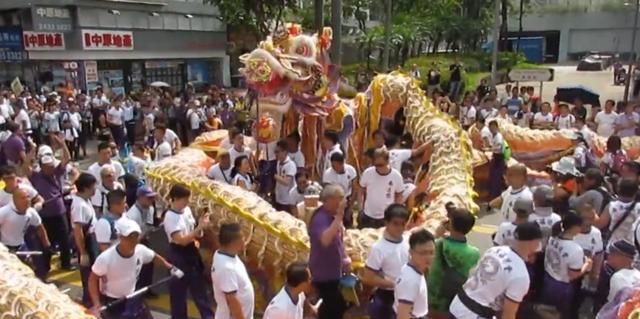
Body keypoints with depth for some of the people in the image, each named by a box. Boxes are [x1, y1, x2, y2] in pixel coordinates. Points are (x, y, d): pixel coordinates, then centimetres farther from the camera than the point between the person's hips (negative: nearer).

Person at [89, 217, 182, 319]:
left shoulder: (141, 250, -15)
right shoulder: (106, 257, -26)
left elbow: (154, 257, 8)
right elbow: (93, 279, -14)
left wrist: (170, 267, 4)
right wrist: (96, 304, -20)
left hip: (132, 300, 5)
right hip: (111, 303, -5)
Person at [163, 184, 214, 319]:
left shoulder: (187, 210, 2)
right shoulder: (170, 217, -19)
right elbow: (182, 240, -26)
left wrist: (201, 226, -8)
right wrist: (200, 227, -27)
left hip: (191, 252, 7)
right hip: (178, 256, -7)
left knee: (199, 287, 15)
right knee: (178, 290, 9)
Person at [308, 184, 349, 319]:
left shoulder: (332, 215, 2)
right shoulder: (320, 218, -25)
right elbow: (325, 240, -44)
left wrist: (345, 257, 4)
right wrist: (339, 217, -41)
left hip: (333, 270, 9)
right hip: (324, 272, -9)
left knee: (331, 306, 21)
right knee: (338, 306, -4)